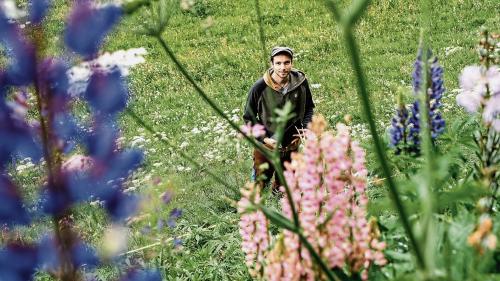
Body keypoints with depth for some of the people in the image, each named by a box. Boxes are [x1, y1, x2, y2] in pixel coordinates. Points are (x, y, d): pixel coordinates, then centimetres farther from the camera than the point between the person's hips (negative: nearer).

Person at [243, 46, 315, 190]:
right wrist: (263, 138, -17)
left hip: (292, 145, 3)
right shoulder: (259, 87, -21)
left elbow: (309, 107, 6)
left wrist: (304, 128, -10)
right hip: (266, 146, -3)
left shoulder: (301, 82, -13)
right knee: (260, 184, 14)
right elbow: (248, 117, -8)